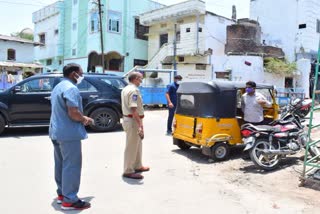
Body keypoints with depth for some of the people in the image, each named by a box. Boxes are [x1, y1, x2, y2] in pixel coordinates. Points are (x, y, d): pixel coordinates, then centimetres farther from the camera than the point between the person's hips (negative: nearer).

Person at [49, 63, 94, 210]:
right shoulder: (71, 88, -17)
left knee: (61, 164, 16)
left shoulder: (58, 87, 16)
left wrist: (82, 118, 15)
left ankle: (61, 194, 27)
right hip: (69, 133, -10)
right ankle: (69, 200, 2)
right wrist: (85, 119, -7)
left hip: (56, 131, 10)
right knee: (71, 165, -4)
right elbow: (73, 113, -27)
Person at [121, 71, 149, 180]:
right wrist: (140, 124, -26)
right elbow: (133, 109, -26)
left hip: (128, 118, 11)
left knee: (137, 145, 20)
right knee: (132, 146, -2)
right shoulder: (134, 90, -18)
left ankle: (137, 166, 31)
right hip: (133, 121, -11)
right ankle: (128, 171, 7)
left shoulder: (126, 89, 15)